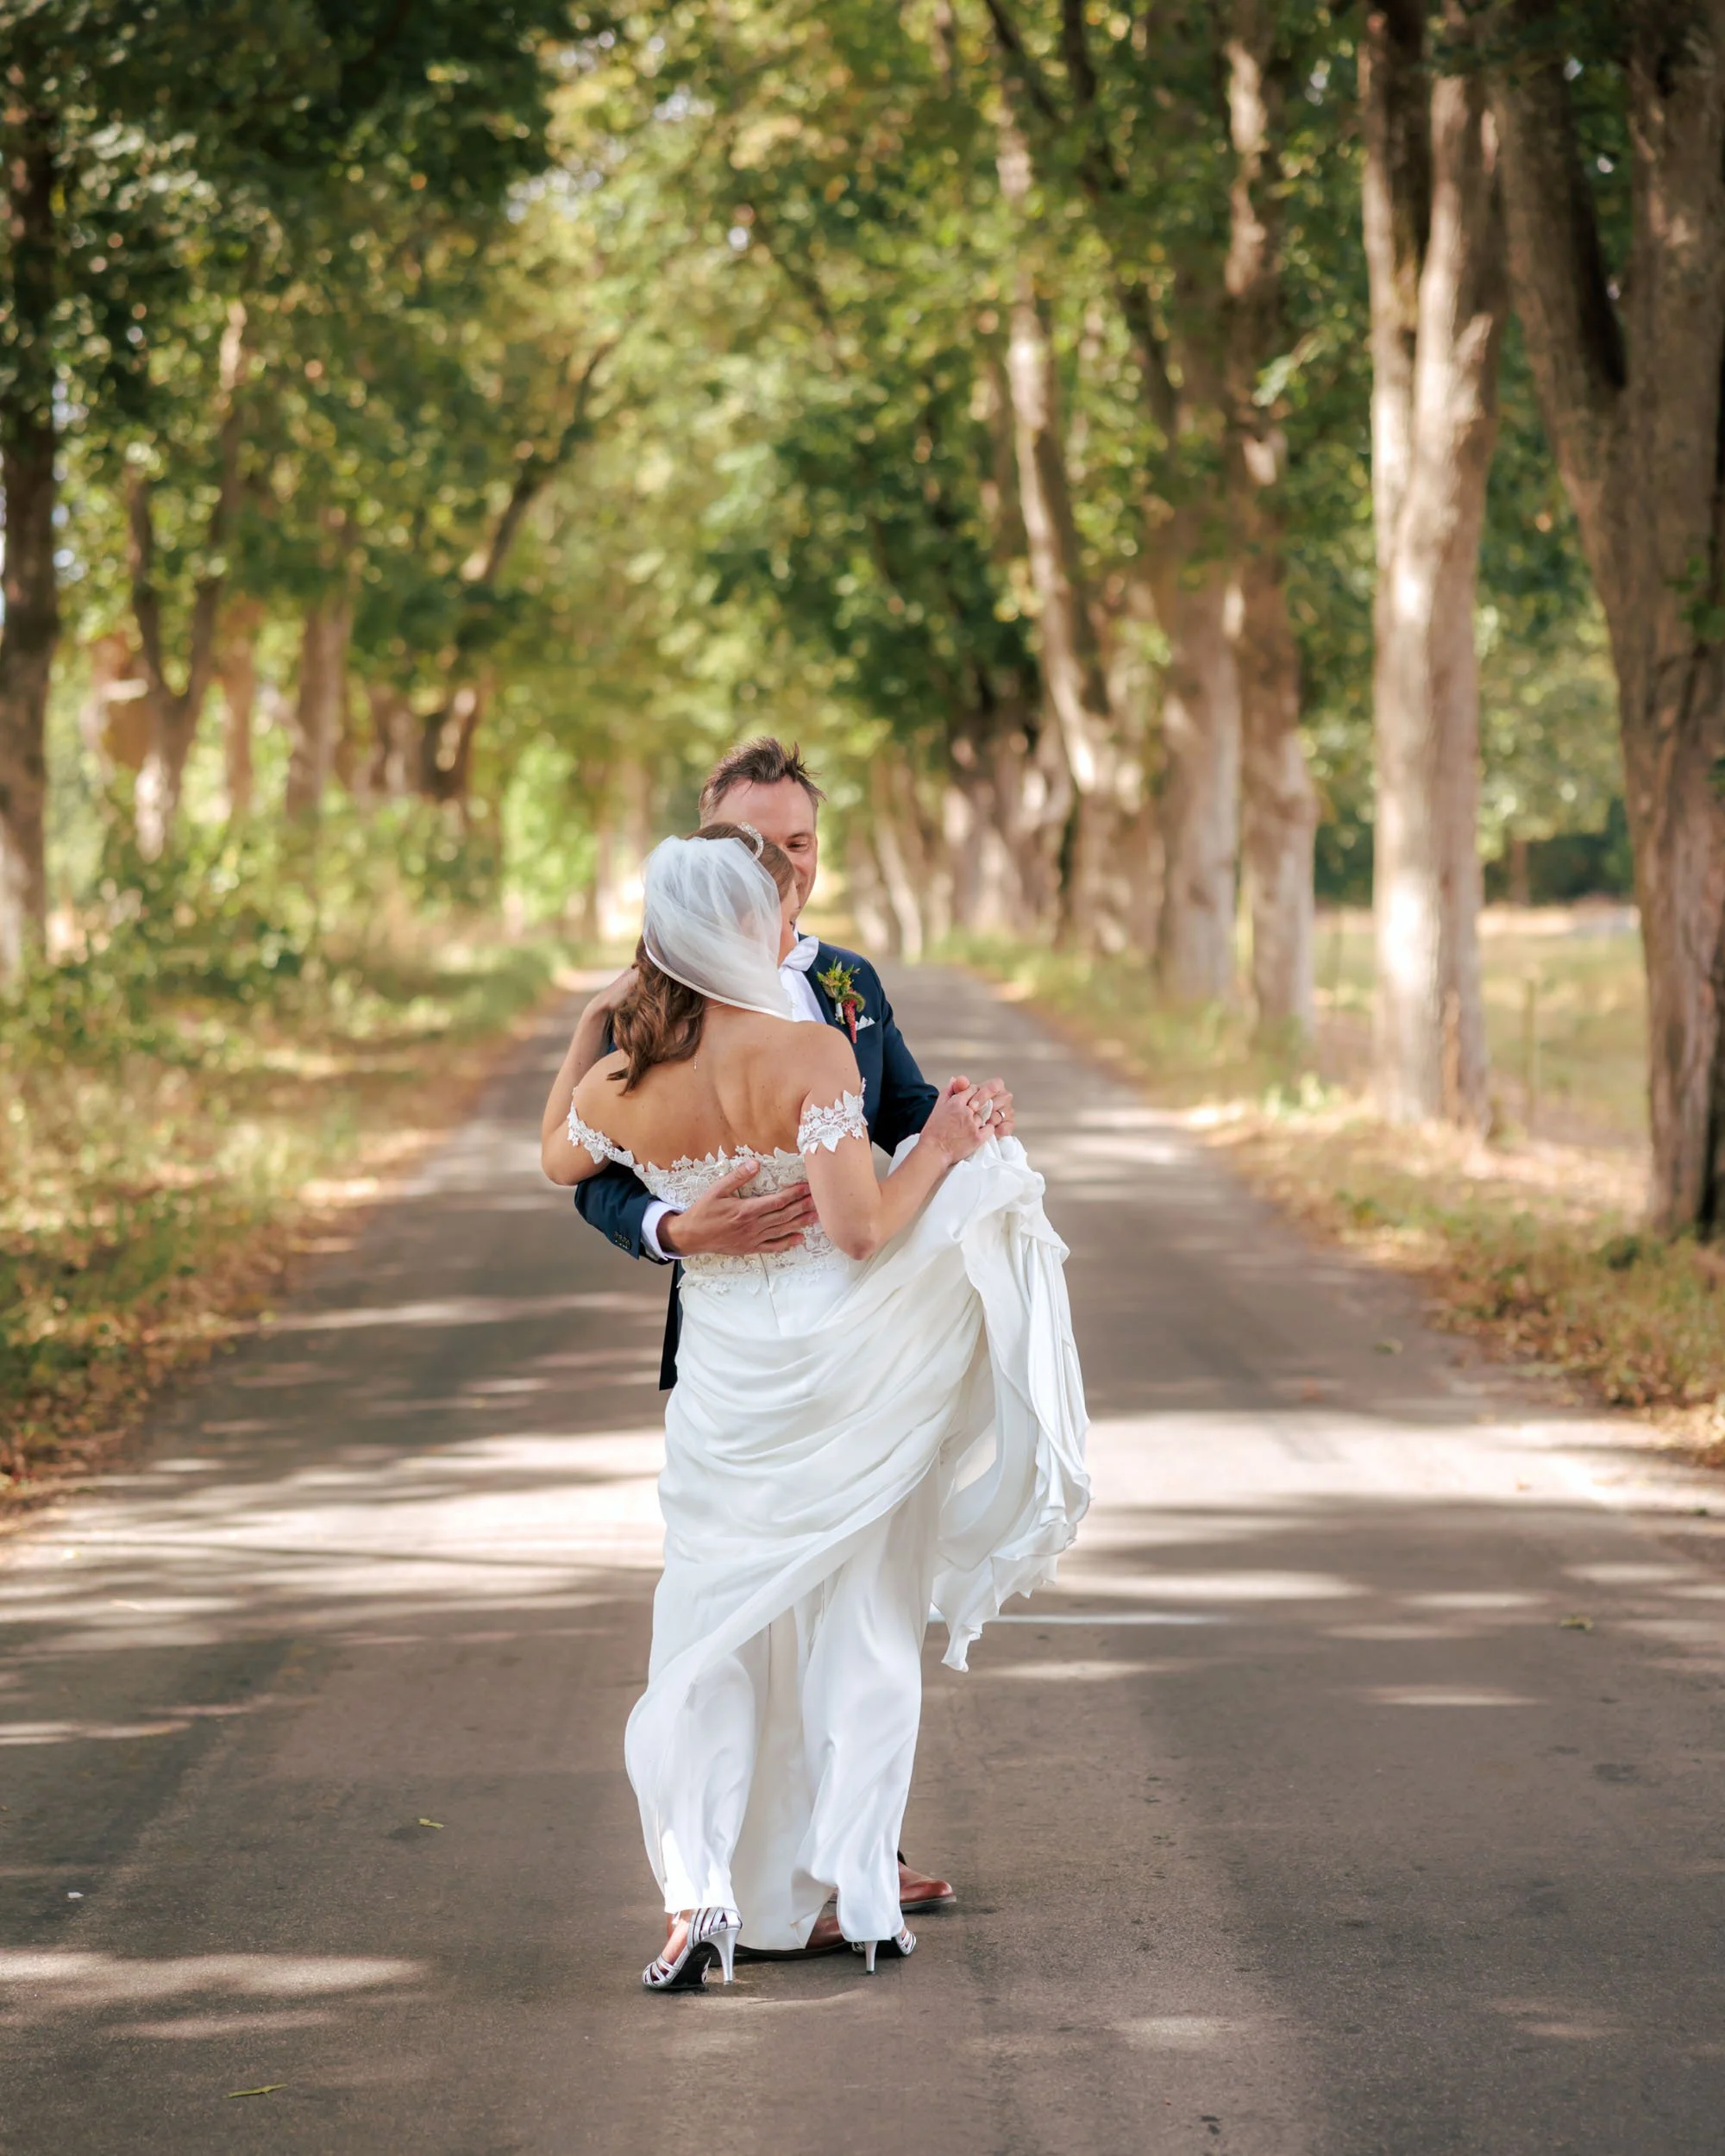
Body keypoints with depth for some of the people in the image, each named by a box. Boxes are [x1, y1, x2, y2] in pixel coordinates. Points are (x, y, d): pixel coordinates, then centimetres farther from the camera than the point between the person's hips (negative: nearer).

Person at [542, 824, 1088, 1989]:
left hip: (724, 1374, 2)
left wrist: (590, 1028, 27)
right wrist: (939, 1149, -9)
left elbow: (560, 1161, 15)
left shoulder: (624, 1082, -8)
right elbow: (860, 1228, -24)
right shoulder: (812, 1056, -21)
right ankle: (862, 1894, 11)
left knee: (715, 1637, 10)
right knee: (861, 1625, 11)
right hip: (841, 1364, -2)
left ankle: (701, 1895, -5)